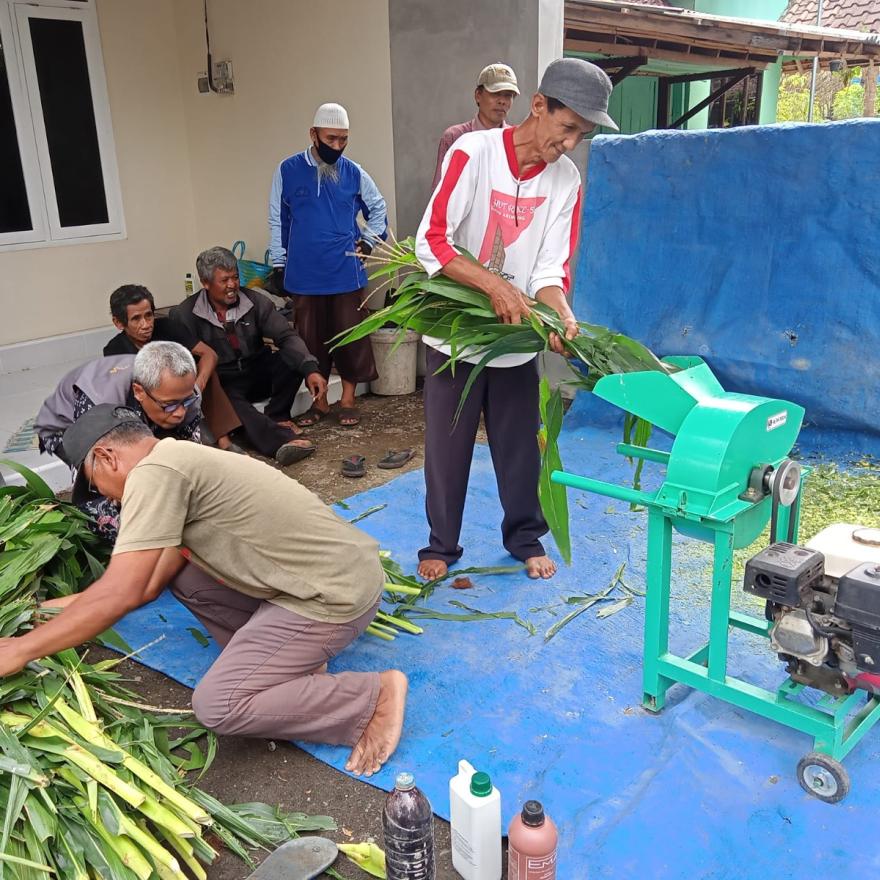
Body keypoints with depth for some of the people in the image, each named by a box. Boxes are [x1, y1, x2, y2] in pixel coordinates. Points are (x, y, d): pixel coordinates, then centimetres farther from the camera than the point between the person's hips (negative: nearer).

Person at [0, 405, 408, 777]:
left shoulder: (154, 473, -16)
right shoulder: (181, 464, 14)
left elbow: (122, 593, -19)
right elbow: (149, 584, 16)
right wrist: (59, 606, 21)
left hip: (336, 594, -10)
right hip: (340, 569, 10)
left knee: (217, 705, -8)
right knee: (180, 572, 15)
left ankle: (376, 696, -1)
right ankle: (286, 660, 14)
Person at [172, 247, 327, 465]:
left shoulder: (255, 301, -3)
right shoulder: (184, 314, -6)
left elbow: (286, 336, -14)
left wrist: (310, 370, -32)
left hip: (259, 374, 3)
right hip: (222, 384, -3)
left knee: (294, 358, -23)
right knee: (228, 400, -37)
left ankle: (276, 417, -11)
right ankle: (282, 440, -52)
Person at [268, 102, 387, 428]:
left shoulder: (353, 173, 2)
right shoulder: (288, 170, -1)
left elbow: (378, 209, 18)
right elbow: (277, 221, 5)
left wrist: (368, 242, 6)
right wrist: (278, 264, 4)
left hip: (346, 273, 0)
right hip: (304, 275, 0)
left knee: (350, 336, 3)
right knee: (311, 339, 7)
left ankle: (348, 399, 18)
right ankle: (319, 401, 20)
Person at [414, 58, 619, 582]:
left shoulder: (566, 180, -3)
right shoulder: (474, 152, -14)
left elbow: (551, 268, -4)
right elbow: (432, 242, -19)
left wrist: (564, 318, -24)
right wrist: (495, 285, -30)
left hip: (517, 338, 3)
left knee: (519, 446, 11)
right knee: (447, 446, 7)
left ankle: (526, 538, 31)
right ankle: (441, 545, 25)